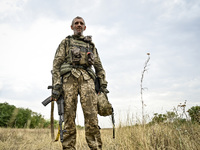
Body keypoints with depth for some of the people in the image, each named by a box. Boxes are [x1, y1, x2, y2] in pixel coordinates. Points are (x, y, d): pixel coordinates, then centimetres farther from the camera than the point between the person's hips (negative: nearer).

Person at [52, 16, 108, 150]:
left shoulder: (91, 45, 28)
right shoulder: (65, 42, 21)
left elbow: (99, 66, 23)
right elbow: (56, 64, 9)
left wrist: (103, 85, 10)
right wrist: (56, 85, -5)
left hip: (87, 78, 1)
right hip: (69, 78, -1)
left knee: (91, 114, -13)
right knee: (69, 115, -7)